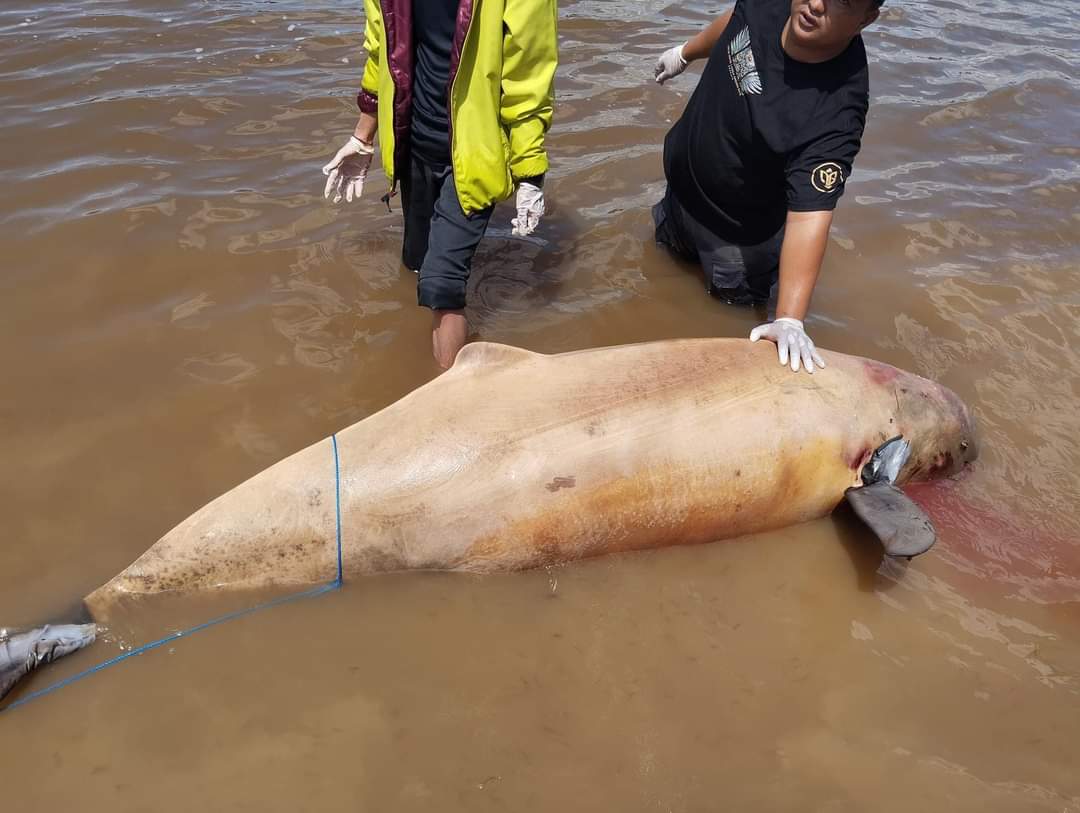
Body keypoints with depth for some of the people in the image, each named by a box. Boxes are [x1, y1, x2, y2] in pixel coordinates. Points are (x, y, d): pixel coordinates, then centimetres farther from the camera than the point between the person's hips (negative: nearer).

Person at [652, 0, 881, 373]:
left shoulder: (836, 113, -39)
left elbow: (810, 216, -42)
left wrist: (789, 321, -47)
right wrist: (685, 52, 20)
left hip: (740, 234, -6)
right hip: (682, 178, 6)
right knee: (672, 246, 32)